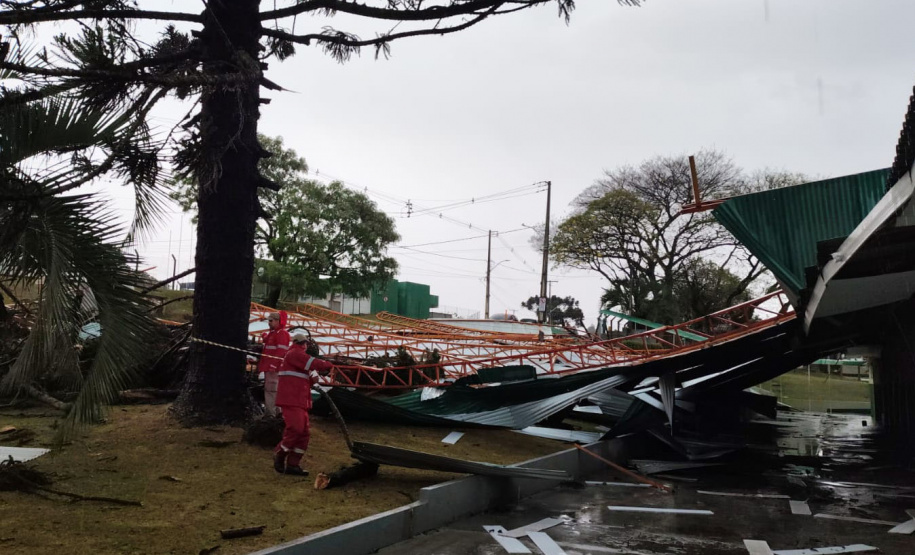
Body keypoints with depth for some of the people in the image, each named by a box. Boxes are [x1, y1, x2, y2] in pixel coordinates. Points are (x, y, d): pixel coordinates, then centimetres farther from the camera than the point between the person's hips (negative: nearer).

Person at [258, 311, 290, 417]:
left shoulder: (282, 333, -11)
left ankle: (271, 413, -13)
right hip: (269, 367, 11)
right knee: (268, 389, 14)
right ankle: (270, 412, 21)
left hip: (274, 368, -11)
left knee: (271, 389, -13)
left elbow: (281, 351, -20)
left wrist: (273, 364, -25)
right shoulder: (272, 333, 23)